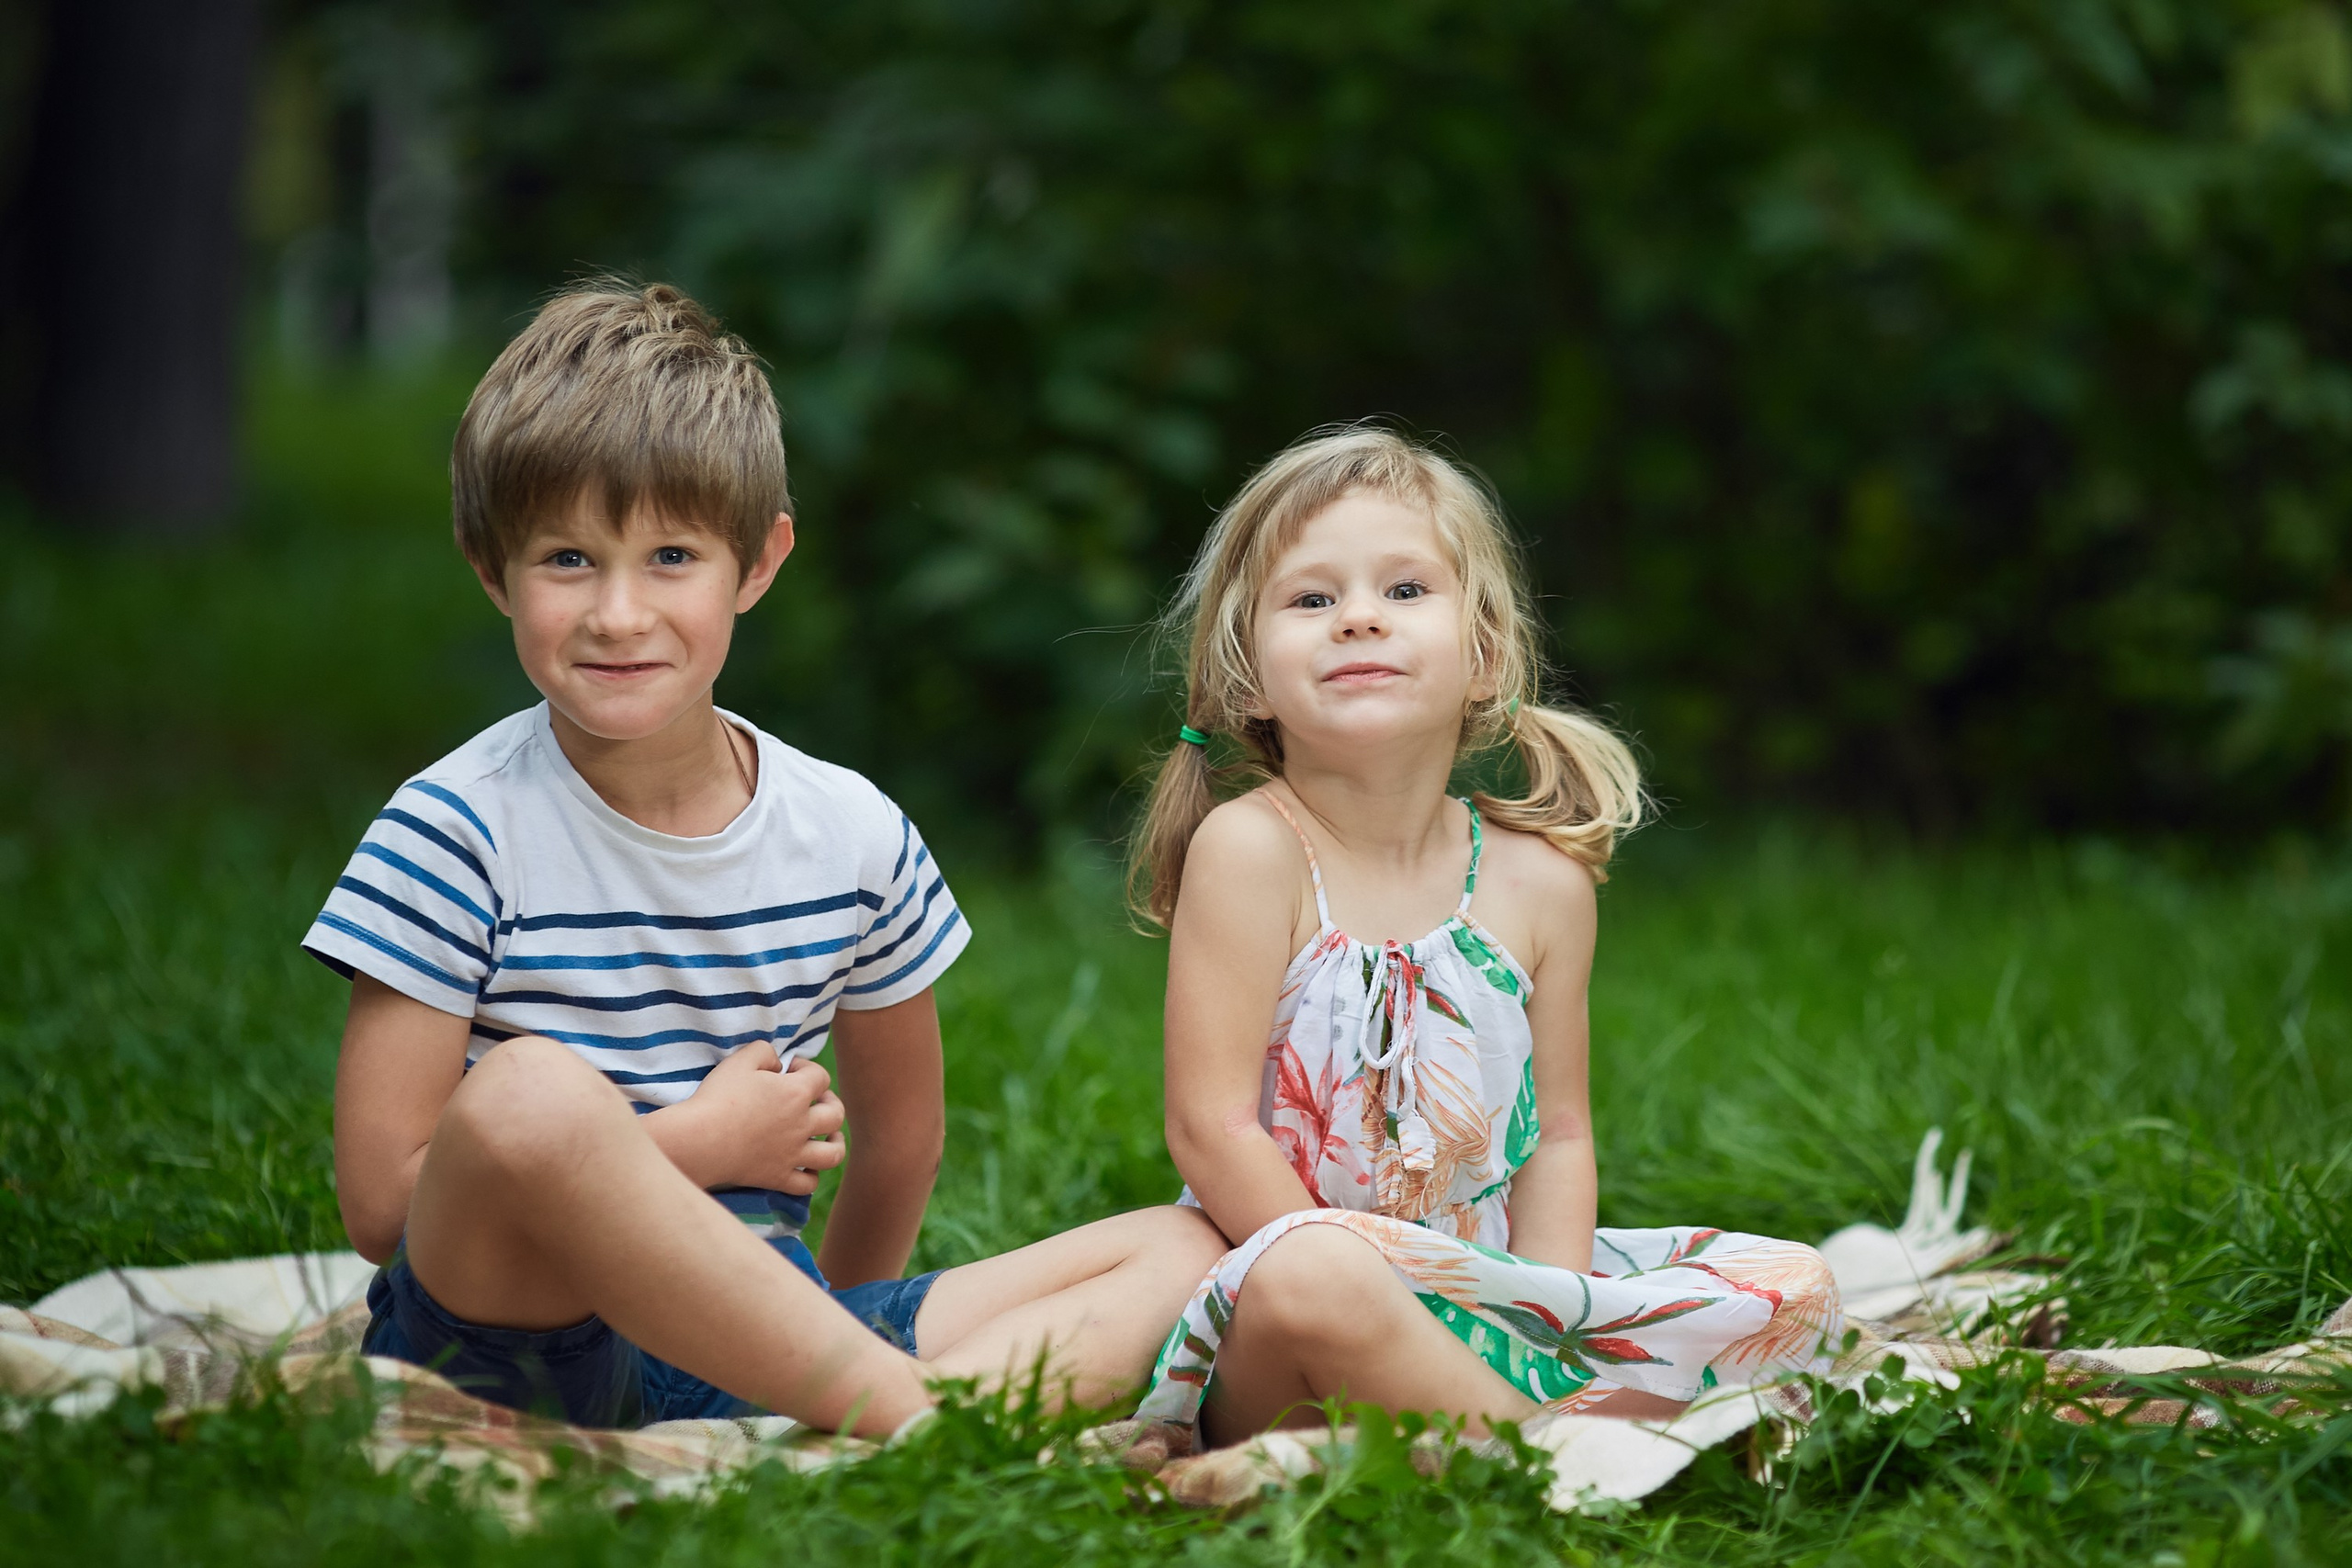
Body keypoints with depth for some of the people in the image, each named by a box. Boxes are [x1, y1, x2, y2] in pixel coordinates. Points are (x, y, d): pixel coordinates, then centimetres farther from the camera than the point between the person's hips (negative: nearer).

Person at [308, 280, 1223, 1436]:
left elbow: (900, 1135, 21)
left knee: (1185, 1253, -7)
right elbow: (381, 1201, -12)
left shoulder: (853, 838, 5)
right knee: (530, 1092, -36)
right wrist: (698, 1143, -11)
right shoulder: (457, 835, -7)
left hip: (746, 1349, 6)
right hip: (500, 1332, -6)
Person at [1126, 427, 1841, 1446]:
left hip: (1491, 1295, 6)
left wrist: (1548, 1341, -9)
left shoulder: (1540, 880, 4)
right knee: (1307, 1279, -41)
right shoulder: (1251, 848, -10)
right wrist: (1360, 1292, -22)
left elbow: (1558, 1135, 8)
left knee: (1794, 1286, -6)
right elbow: (1212, 1126, -14)